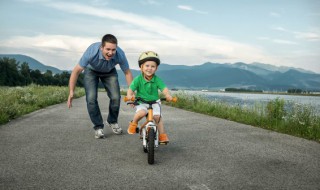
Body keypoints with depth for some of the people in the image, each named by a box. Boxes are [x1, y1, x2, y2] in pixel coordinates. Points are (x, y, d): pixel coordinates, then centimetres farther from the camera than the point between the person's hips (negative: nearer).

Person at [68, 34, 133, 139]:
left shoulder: (120, 54, -34)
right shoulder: (91, 52, -40)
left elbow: (127, 73, -15)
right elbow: (76, 71, -28)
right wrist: (71, 92, -26)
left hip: (109, 72, 2)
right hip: (91, 71, -1)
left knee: (116, 97, -13)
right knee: (91, 98, -18)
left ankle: (112, 121, 16)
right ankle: (98, 127, 0)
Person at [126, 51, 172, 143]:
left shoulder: (157, 79, -9)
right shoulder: (138, 79, -11)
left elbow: (164, 88, -18)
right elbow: (131, 89, -13)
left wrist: (168, 95, -40)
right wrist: (129, 96, -35)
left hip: (154, 102, 2)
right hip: (141, 102, -2)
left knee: (157, 116, -16)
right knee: (141, 113, -29)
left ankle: (162, 135, 1)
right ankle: (133, 123, 2)